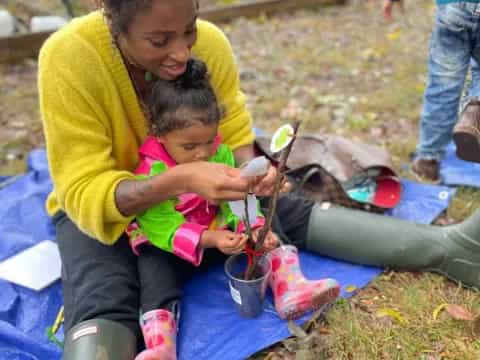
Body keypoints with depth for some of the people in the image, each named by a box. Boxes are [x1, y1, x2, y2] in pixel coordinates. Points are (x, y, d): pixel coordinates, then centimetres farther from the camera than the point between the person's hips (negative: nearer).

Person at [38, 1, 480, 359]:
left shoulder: (210, 43, -18)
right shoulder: (70, 57, -30)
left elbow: (235, 137, -7)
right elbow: (83, 189, -29)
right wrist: (177, 179, -44)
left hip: (198, 191, 3)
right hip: (103, 206, -3)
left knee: (292, 214, -15)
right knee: (101, 313, -32)